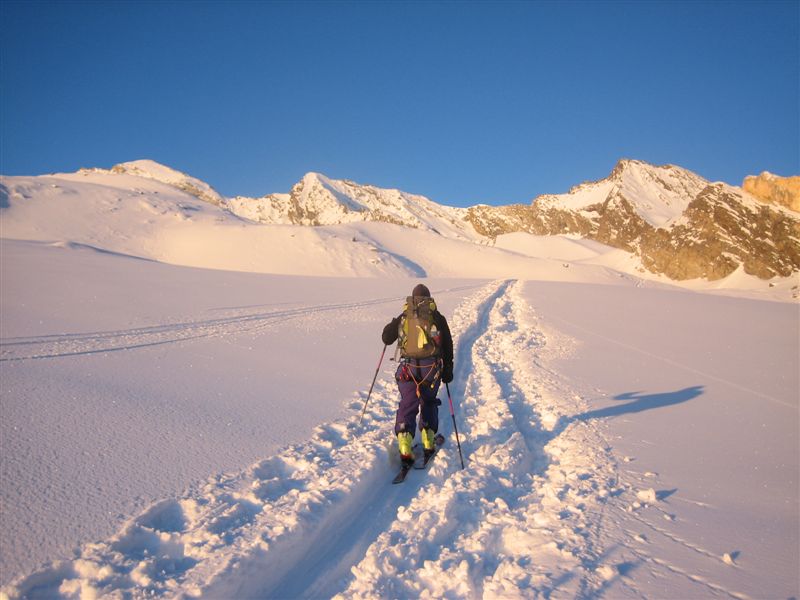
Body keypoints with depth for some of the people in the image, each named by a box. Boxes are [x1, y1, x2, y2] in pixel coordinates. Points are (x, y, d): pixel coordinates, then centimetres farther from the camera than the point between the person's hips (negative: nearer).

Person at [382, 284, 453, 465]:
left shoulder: (402, 318, 5)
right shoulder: (438, 318, 4)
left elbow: (386, 339, 13)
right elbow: (448, 346, 5)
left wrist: (393, 323, 33)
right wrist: (448, 370, 13)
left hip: (408, 368, 0)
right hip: (432, 368, 1)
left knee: (408, 404, 3)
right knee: (429, 402, 21)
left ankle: (405, 446, -13)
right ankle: (428, 441, 19)